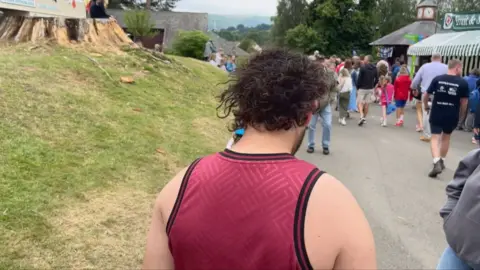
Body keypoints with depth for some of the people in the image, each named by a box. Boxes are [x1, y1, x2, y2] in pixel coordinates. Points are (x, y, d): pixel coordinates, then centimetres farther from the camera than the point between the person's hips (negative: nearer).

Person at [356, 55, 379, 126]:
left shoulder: (363, 67, -13)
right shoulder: (375, 68, 5)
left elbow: (359, 78, -13)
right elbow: (376, 79, 7)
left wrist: (357, 87, -3)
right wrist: (373, 86, 17)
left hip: (362, 88, -5)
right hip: (370, 89, 5)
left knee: (360, 103, -1)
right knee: (366, 104, 12)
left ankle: (362, 117, -20)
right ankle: (364, 118, 19)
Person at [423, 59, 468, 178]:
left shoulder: (437, 79, -4)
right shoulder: (463, 82, -6)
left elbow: (426, 95, 0)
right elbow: (464, 102, -2)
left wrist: (426, 107, 19)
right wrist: (459, 112, 18)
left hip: (436, 114, 0)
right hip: (451, 116, 1)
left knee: (435, 138, 3)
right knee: (446, 137, 21)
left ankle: (437, 163, -18)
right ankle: (441, 161, 32)